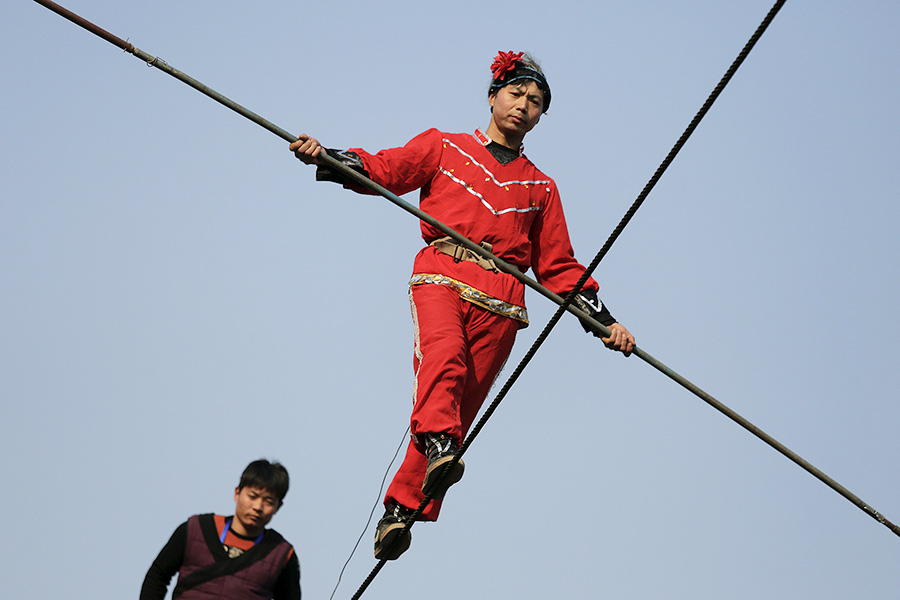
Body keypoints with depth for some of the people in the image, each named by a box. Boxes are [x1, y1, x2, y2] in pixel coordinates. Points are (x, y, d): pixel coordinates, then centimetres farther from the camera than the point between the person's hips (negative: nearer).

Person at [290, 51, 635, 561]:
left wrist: (603, 319, 15)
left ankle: (403, 506, -6)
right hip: (442, 276, -2)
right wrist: (325, 157, -9)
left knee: (461, 409, -9)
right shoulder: (444, 148, 21)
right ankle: (438, 444, -52)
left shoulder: (541, 188, 28)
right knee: (443, 355, -34)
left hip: (500, 303, 2)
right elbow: (383, 169, 9)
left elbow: (559, 267, 26)